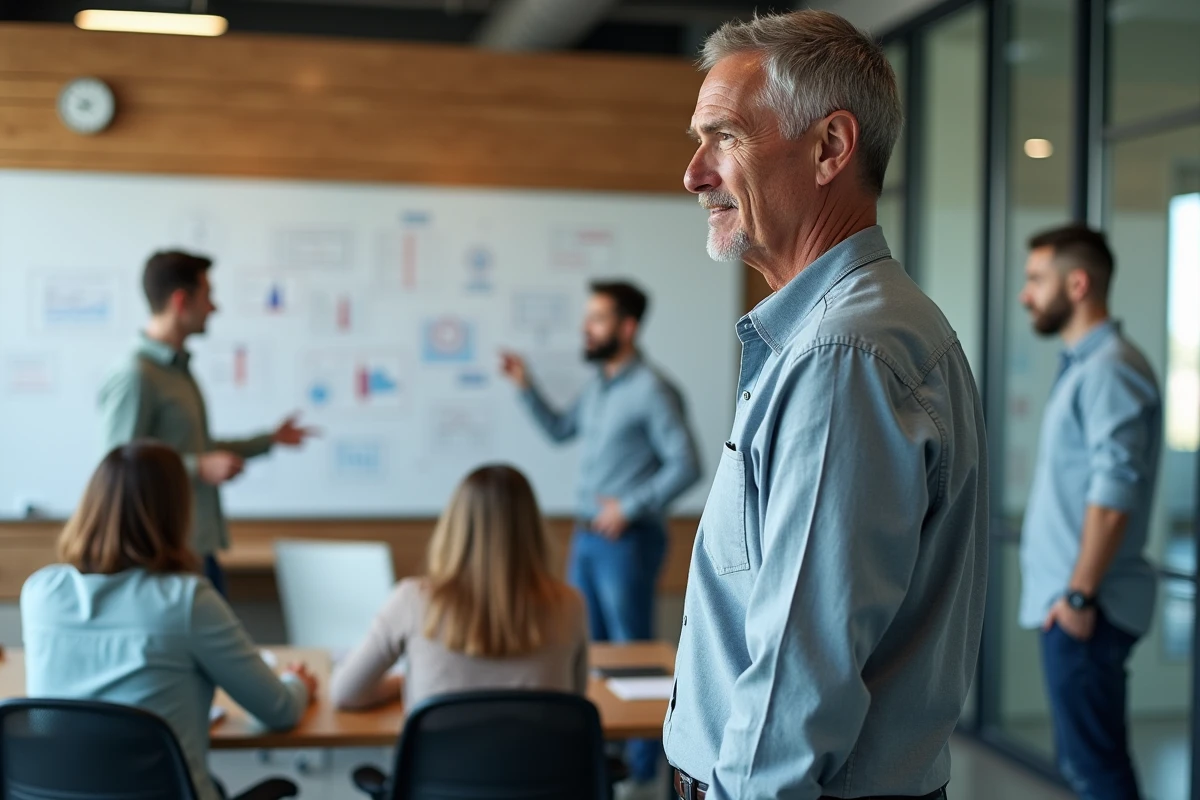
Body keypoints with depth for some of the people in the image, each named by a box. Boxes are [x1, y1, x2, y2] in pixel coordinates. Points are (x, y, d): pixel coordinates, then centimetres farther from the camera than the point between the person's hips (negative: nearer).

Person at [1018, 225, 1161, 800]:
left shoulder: (1109, 369, -15)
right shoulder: (1081, 365, 17)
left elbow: (1115, 491, -22)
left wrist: (1079, 595, -20)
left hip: (1083, 609, -10)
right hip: (1067, 602, 10)